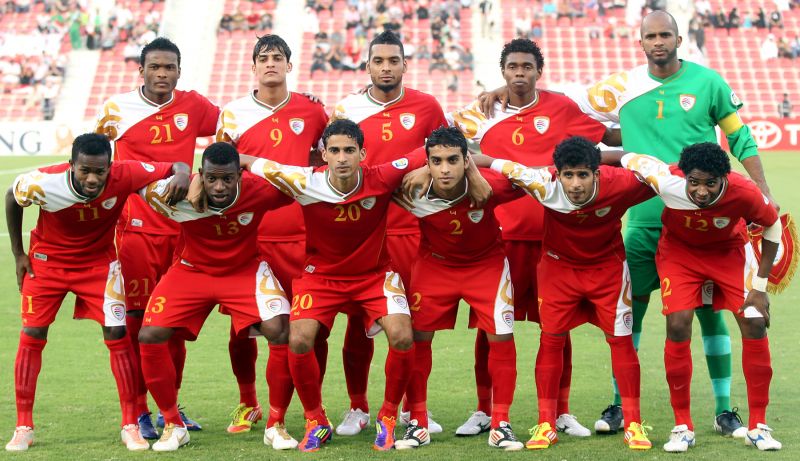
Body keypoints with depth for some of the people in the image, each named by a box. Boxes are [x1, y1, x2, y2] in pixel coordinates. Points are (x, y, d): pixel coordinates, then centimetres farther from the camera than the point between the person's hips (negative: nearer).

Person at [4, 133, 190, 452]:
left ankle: (130, 426, 3)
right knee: (31, 336, -2)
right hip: (47, 260, 0)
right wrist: (18, 254, -2)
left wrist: (181, 176, -46)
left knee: (117, 335, -8)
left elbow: (178, 166, -21)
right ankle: (23, 428, 11)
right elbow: (12, 198, -5)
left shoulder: (123, 175, -30)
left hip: (99, 262, 0)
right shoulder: (43, 182, -29)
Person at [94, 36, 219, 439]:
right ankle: (138, 412, 3)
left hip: (182, 228, 3)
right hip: (135, 228, -2)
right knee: (136, 320, -5)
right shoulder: (117, 108, 1)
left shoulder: (193, 106, 4)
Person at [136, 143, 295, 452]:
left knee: (281, 333, -22)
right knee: (149, 336, -14)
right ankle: (173, 425, 7)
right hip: (193, 271, 1)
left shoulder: (259, 191, -26)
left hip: (245, 270, -1)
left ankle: (276, 425, -2)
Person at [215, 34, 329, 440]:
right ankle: (247, 403, 26)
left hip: (297, 237, 0)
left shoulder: (311, 112, 6)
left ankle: (277, 414, 8)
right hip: (246, 236, 0)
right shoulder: (233, 114, 5)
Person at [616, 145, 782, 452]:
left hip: (729, 249, 1)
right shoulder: (667, 182, -37)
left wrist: (760, 286, -12)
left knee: (755, 324, -9)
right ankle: (683, 427, -1)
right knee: (678, 326, -15)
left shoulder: (744, 193, -33)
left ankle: (757, 426, 3)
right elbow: (630, 159, -18)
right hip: (679, 248, -1)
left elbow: (772, 226, -14)